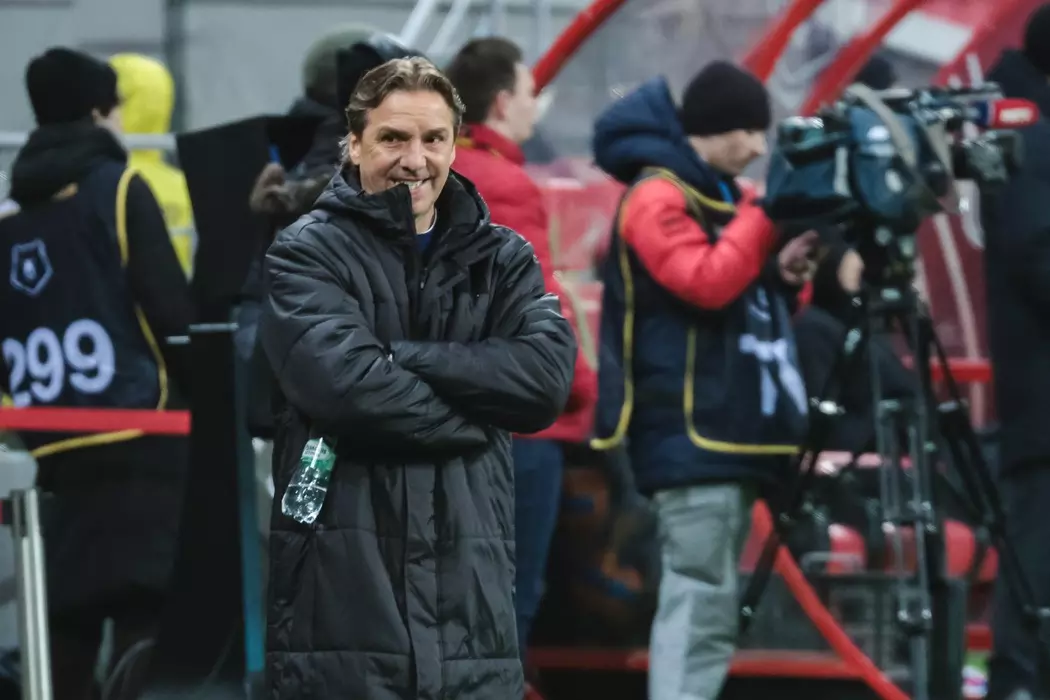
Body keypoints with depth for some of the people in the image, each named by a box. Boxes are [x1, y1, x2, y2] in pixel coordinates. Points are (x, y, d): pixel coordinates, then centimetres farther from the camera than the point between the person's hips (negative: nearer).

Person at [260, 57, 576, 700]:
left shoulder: (503, 259, 16)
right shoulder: (307, 254, 3)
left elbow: (547, 377, -4)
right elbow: (344, 381, -15)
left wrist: (400, 356, -10)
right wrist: (473, 418, -4)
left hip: (471, 610, 4)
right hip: (344, 609, -4)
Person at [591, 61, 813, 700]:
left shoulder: (720, 195, 20)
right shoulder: (657, 196, -8)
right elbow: (706, 284, -22)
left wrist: (782, 275, 5)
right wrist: (764, 213, -15)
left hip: (732, 430, 10)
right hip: (692, 434, -10)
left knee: (709, 605, 8)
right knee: (700, 601, -15)